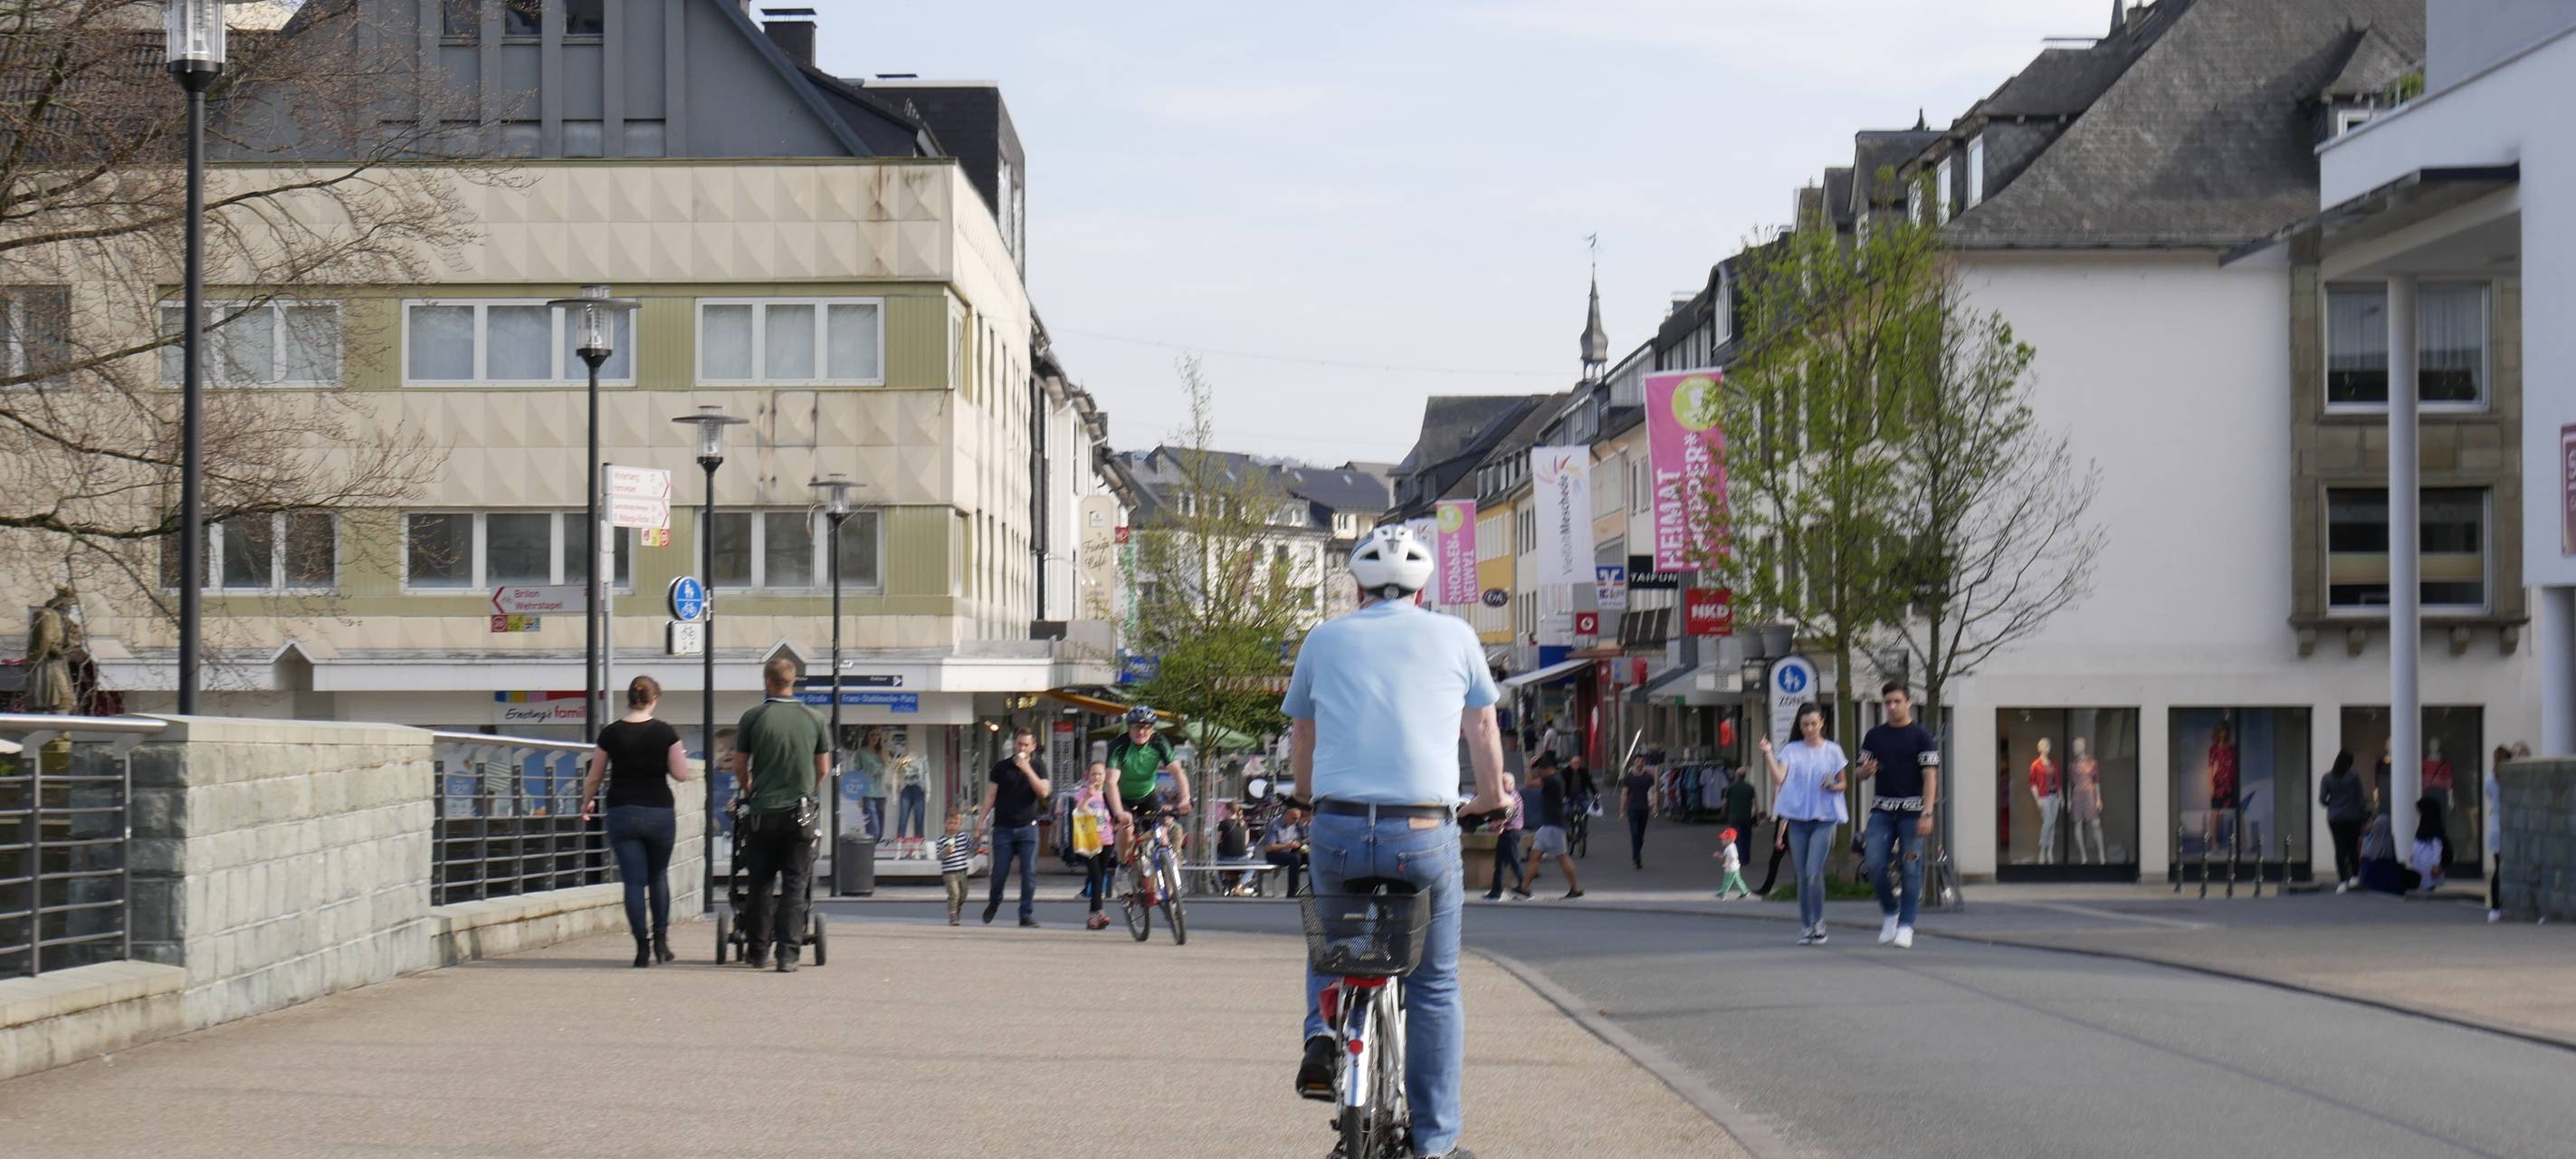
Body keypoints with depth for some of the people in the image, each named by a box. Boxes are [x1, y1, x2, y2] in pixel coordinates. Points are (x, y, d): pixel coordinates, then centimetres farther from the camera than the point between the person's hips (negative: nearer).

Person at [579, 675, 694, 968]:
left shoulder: (610, 734, -2)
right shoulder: (666, 733, -5)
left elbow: (594, 777, 5)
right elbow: (680, 774, -4)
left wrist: (587, 804, 21)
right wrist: (680, 755, 16)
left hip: (622, 814, 0)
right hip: (659, 812, 0)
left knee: (634, 881, 2)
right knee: (659, 875, 18)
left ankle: (643, 946, -3)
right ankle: (660, 939, 14)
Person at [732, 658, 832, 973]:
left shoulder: (753, 717, -1)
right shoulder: (813, 719, 3)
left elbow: (739, 767, 6)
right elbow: (823, 770, 10)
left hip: (762, 813, 0)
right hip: (800, 814, 0)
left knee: (760, 884, 12)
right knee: (794, 885, 2)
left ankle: (758, 950, 18)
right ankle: (788, 953, -6)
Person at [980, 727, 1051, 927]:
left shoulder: (1037, 768, 7)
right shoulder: (1001, 767, 6)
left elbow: (1043, 792, -9)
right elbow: (992, 796, 8)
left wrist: (1027, 770, -15)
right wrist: (983, 820, 1)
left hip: (1027, 827, 0)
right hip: (1003, 827, 0)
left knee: (1029, 873, -7)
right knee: (999, 871, 2)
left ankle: (1027, 914, -1)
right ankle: (993, 903, 30)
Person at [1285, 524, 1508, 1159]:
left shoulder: (1325, 638, 12)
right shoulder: (1453, 636, 9)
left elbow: (1301, 739, 22)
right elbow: (1482, 730, 19)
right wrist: (1492, 797, 37)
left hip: (1338, 829, 1)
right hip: (1426, 835, -1)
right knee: (1435, 987, 15)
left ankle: (1322, 1034, 10)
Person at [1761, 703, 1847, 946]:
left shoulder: (1833, 751, 5)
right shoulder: (1792, 751, 6)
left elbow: (1843, 783, 13)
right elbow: (1779, 778, -9)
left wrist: (1833, 786, -8)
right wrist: (1769, 754, -18)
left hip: (1824, 818, -2)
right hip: (1798, 817, 2)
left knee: (1814, 871, -14)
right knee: (1802, 875, 5)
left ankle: (1818, 922, 0)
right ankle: (1805, 926, 14)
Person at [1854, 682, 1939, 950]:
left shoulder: (1921, 736, 0)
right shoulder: (1875, 736, 12)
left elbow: (1930, 776, -5)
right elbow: (1862, 773, 18)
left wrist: (1927, 814, -15)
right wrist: (1866, 771, -8)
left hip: (1912, 810, -3)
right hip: (1882, 810, 3)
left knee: (1910, 869, -3)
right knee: (1874, 864, -8)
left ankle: (1905, 926, 3)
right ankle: (1889, 911, 14)